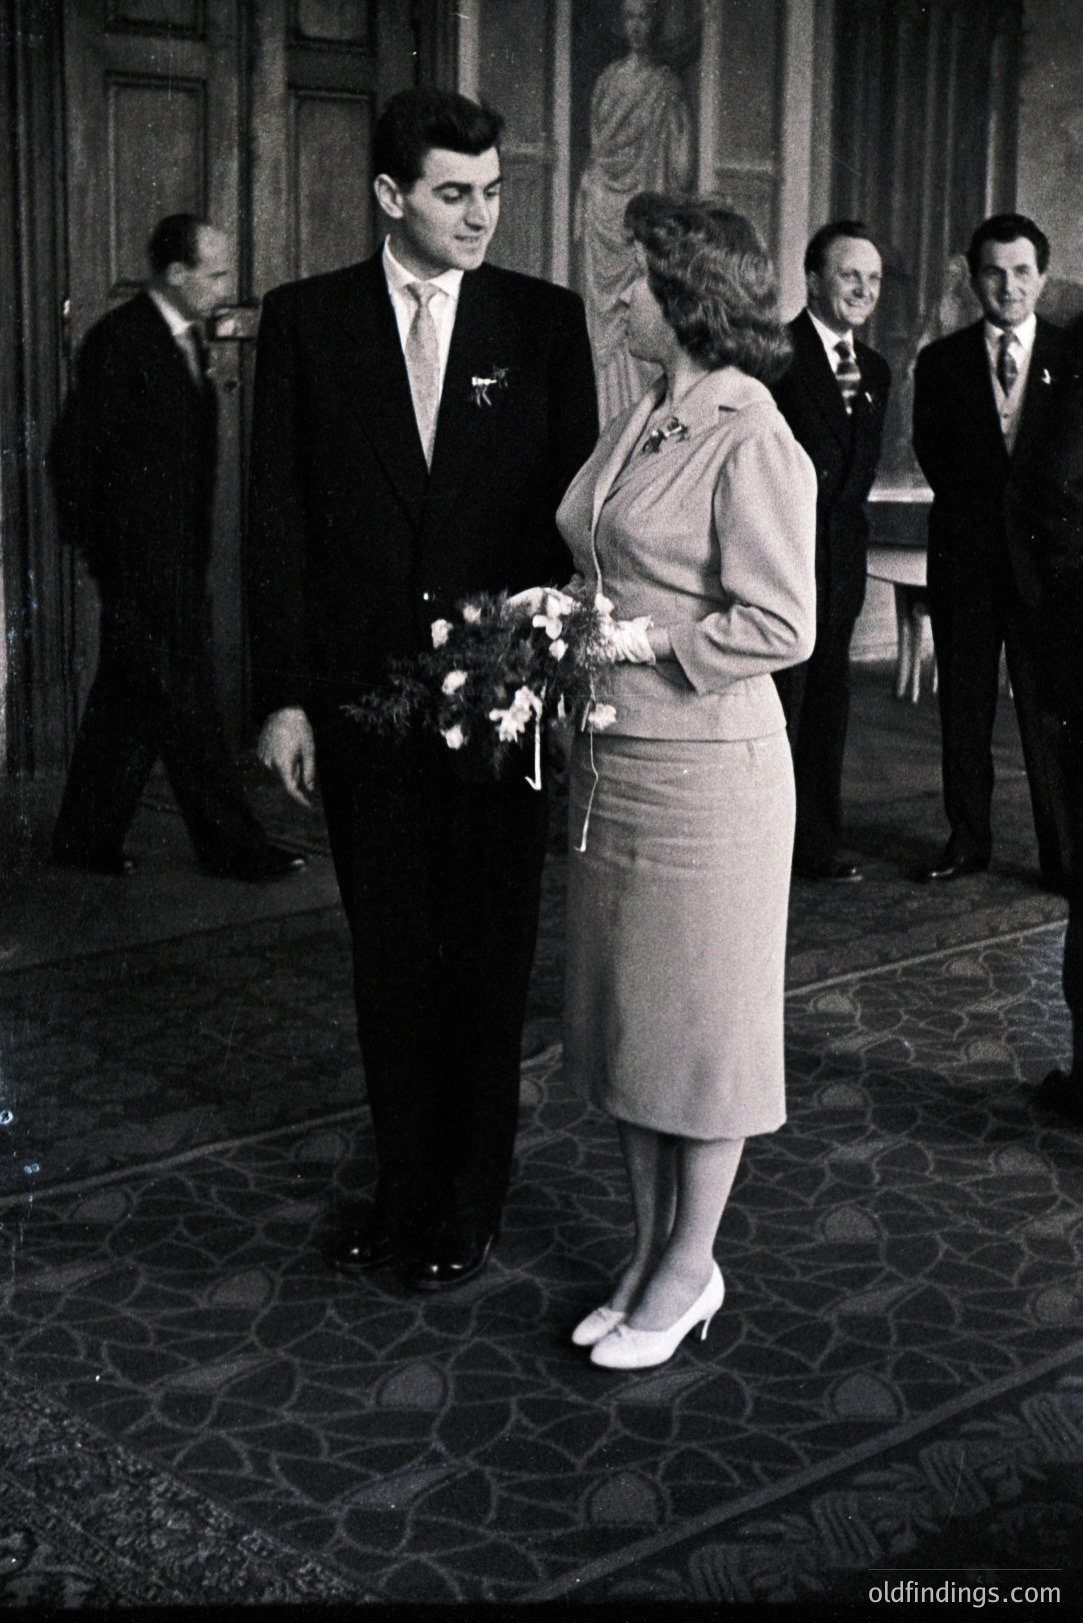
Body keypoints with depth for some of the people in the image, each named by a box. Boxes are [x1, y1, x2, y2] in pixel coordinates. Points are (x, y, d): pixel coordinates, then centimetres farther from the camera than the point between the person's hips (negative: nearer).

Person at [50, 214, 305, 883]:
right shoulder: (119, 339, -12)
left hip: (180, 552, 9)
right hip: (140, 552, -9)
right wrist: (94, 541, -9)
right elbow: (75, 449, -12)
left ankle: (88, 838, 22)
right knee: (183, 701, -4)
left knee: (130, 697, 13)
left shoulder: (189, 338, 14)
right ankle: (233, 844, 1)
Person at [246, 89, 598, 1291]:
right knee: (389, 955, 12)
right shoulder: (305, 322, 2)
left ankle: (467, 1206, 22)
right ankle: (403, 1182, 27)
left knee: (488, 955, 7)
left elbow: (572, 506, 2)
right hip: (362, 689, 1)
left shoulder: (545, 320, 1)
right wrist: (282, 695, -4)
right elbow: (278, 522, 1)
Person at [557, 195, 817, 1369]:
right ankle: (649, 1252, 29)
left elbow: (782, 628, -18)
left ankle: (690, 1272, 21)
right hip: (613, 756, 8)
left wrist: (640, 639, -18)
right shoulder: (641, 424, 9)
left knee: (703, 1021, 5)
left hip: (705, 765, -8)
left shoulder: (750, 441, -15)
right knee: (627, 1012, 15)